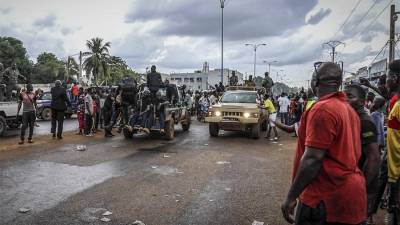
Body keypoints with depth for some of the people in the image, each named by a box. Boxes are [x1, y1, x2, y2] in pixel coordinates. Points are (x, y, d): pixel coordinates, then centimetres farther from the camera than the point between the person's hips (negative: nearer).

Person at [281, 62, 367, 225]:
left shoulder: (322, 110, -18)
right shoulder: (349, 110, 10)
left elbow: (312, 158, -22)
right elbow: (350, 153, 15)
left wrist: (291, 196, -17)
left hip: (327, 198, -8)